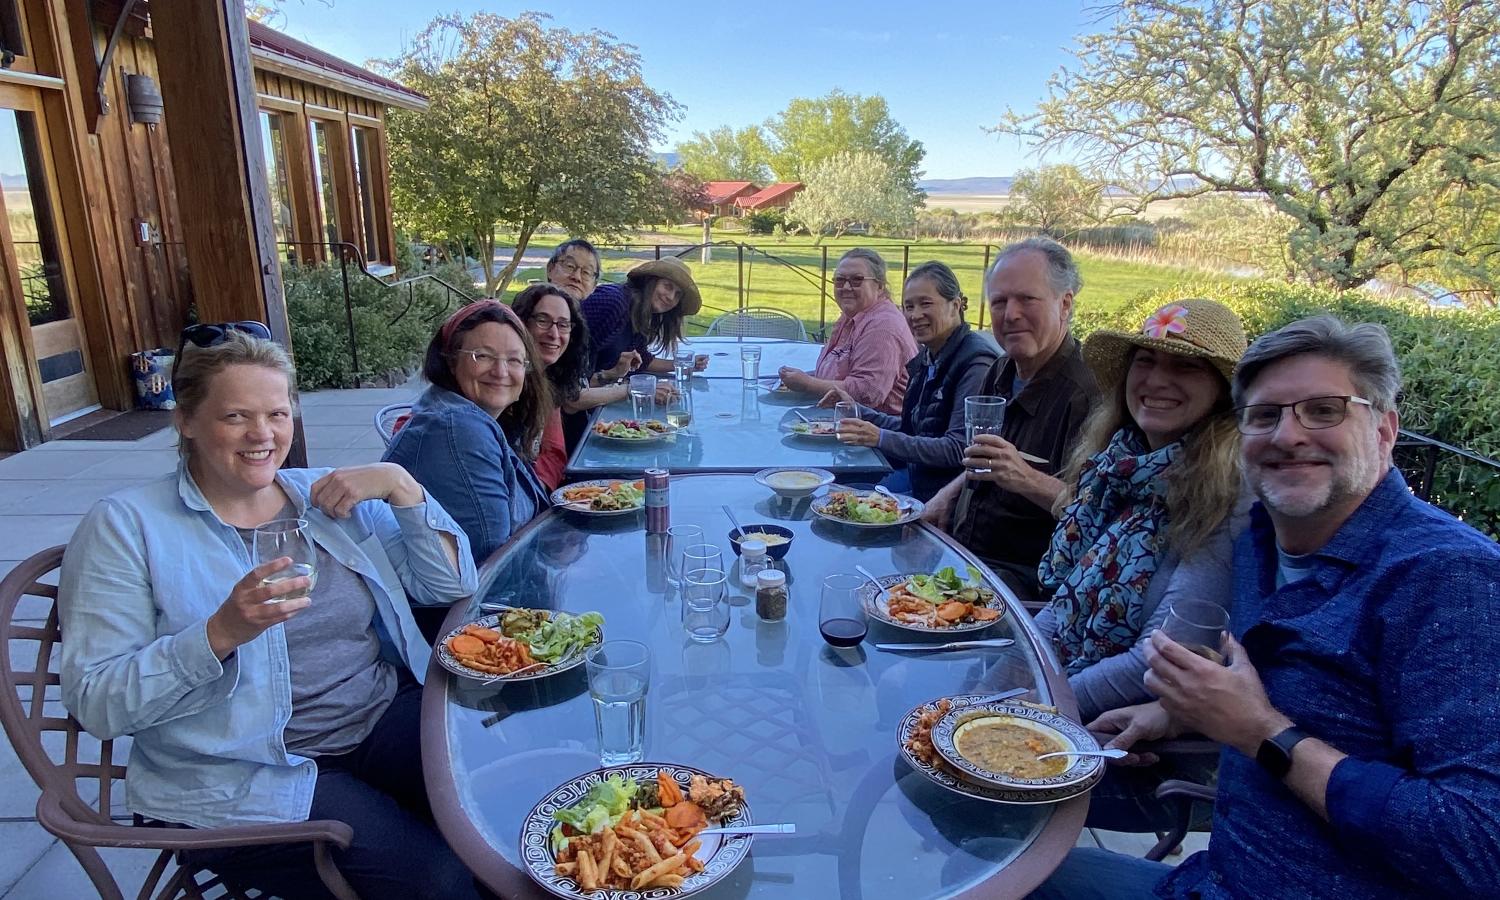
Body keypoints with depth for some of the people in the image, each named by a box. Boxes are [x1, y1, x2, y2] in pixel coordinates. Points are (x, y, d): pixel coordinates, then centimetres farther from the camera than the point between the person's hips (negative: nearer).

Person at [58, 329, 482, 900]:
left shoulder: (327, 497, 9)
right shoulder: (126, 526, -2)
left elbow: (453, 583, 5)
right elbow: (95, 703, -8)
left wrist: (401, 484, -8)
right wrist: (222, 632, -24)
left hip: (386, 719, 4)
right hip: (242, 778, -4)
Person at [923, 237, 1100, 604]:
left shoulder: (1088, 392, -19)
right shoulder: (1001, 372, 10)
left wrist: (1028, 480, -36)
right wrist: (946, 498, 9)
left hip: (1024, 572, -8)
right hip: (960, 548, 8)